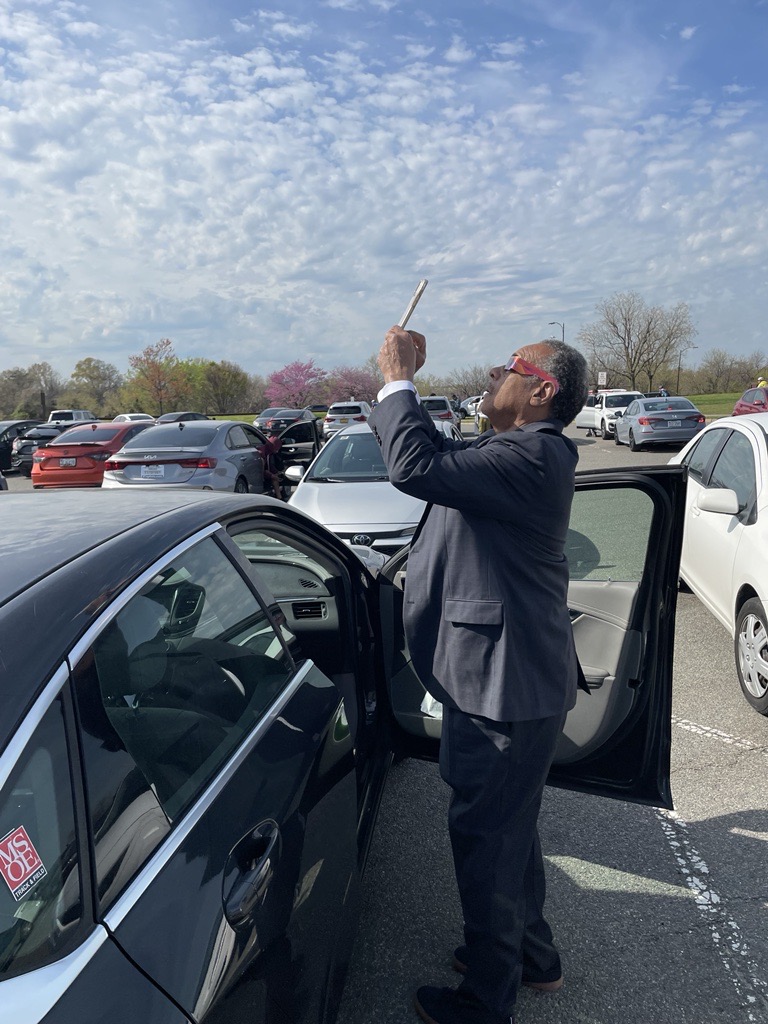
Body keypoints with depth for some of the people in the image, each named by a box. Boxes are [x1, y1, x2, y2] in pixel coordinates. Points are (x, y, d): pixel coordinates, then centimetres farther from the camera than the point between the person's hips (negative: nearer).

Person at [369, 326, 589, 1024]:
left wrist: (398, 380, -18)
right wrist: (402, 383, 9)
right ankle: (533, 956, 47)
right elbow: (436, 456, 18)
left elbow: (416, 466, -34)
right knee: (510, 827, 25)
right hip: (508, 679, 11)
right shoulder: (525, 454, 11)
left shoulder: (533, 456, -23)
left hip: (505, 686, -11)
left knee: (487, 837, 7)